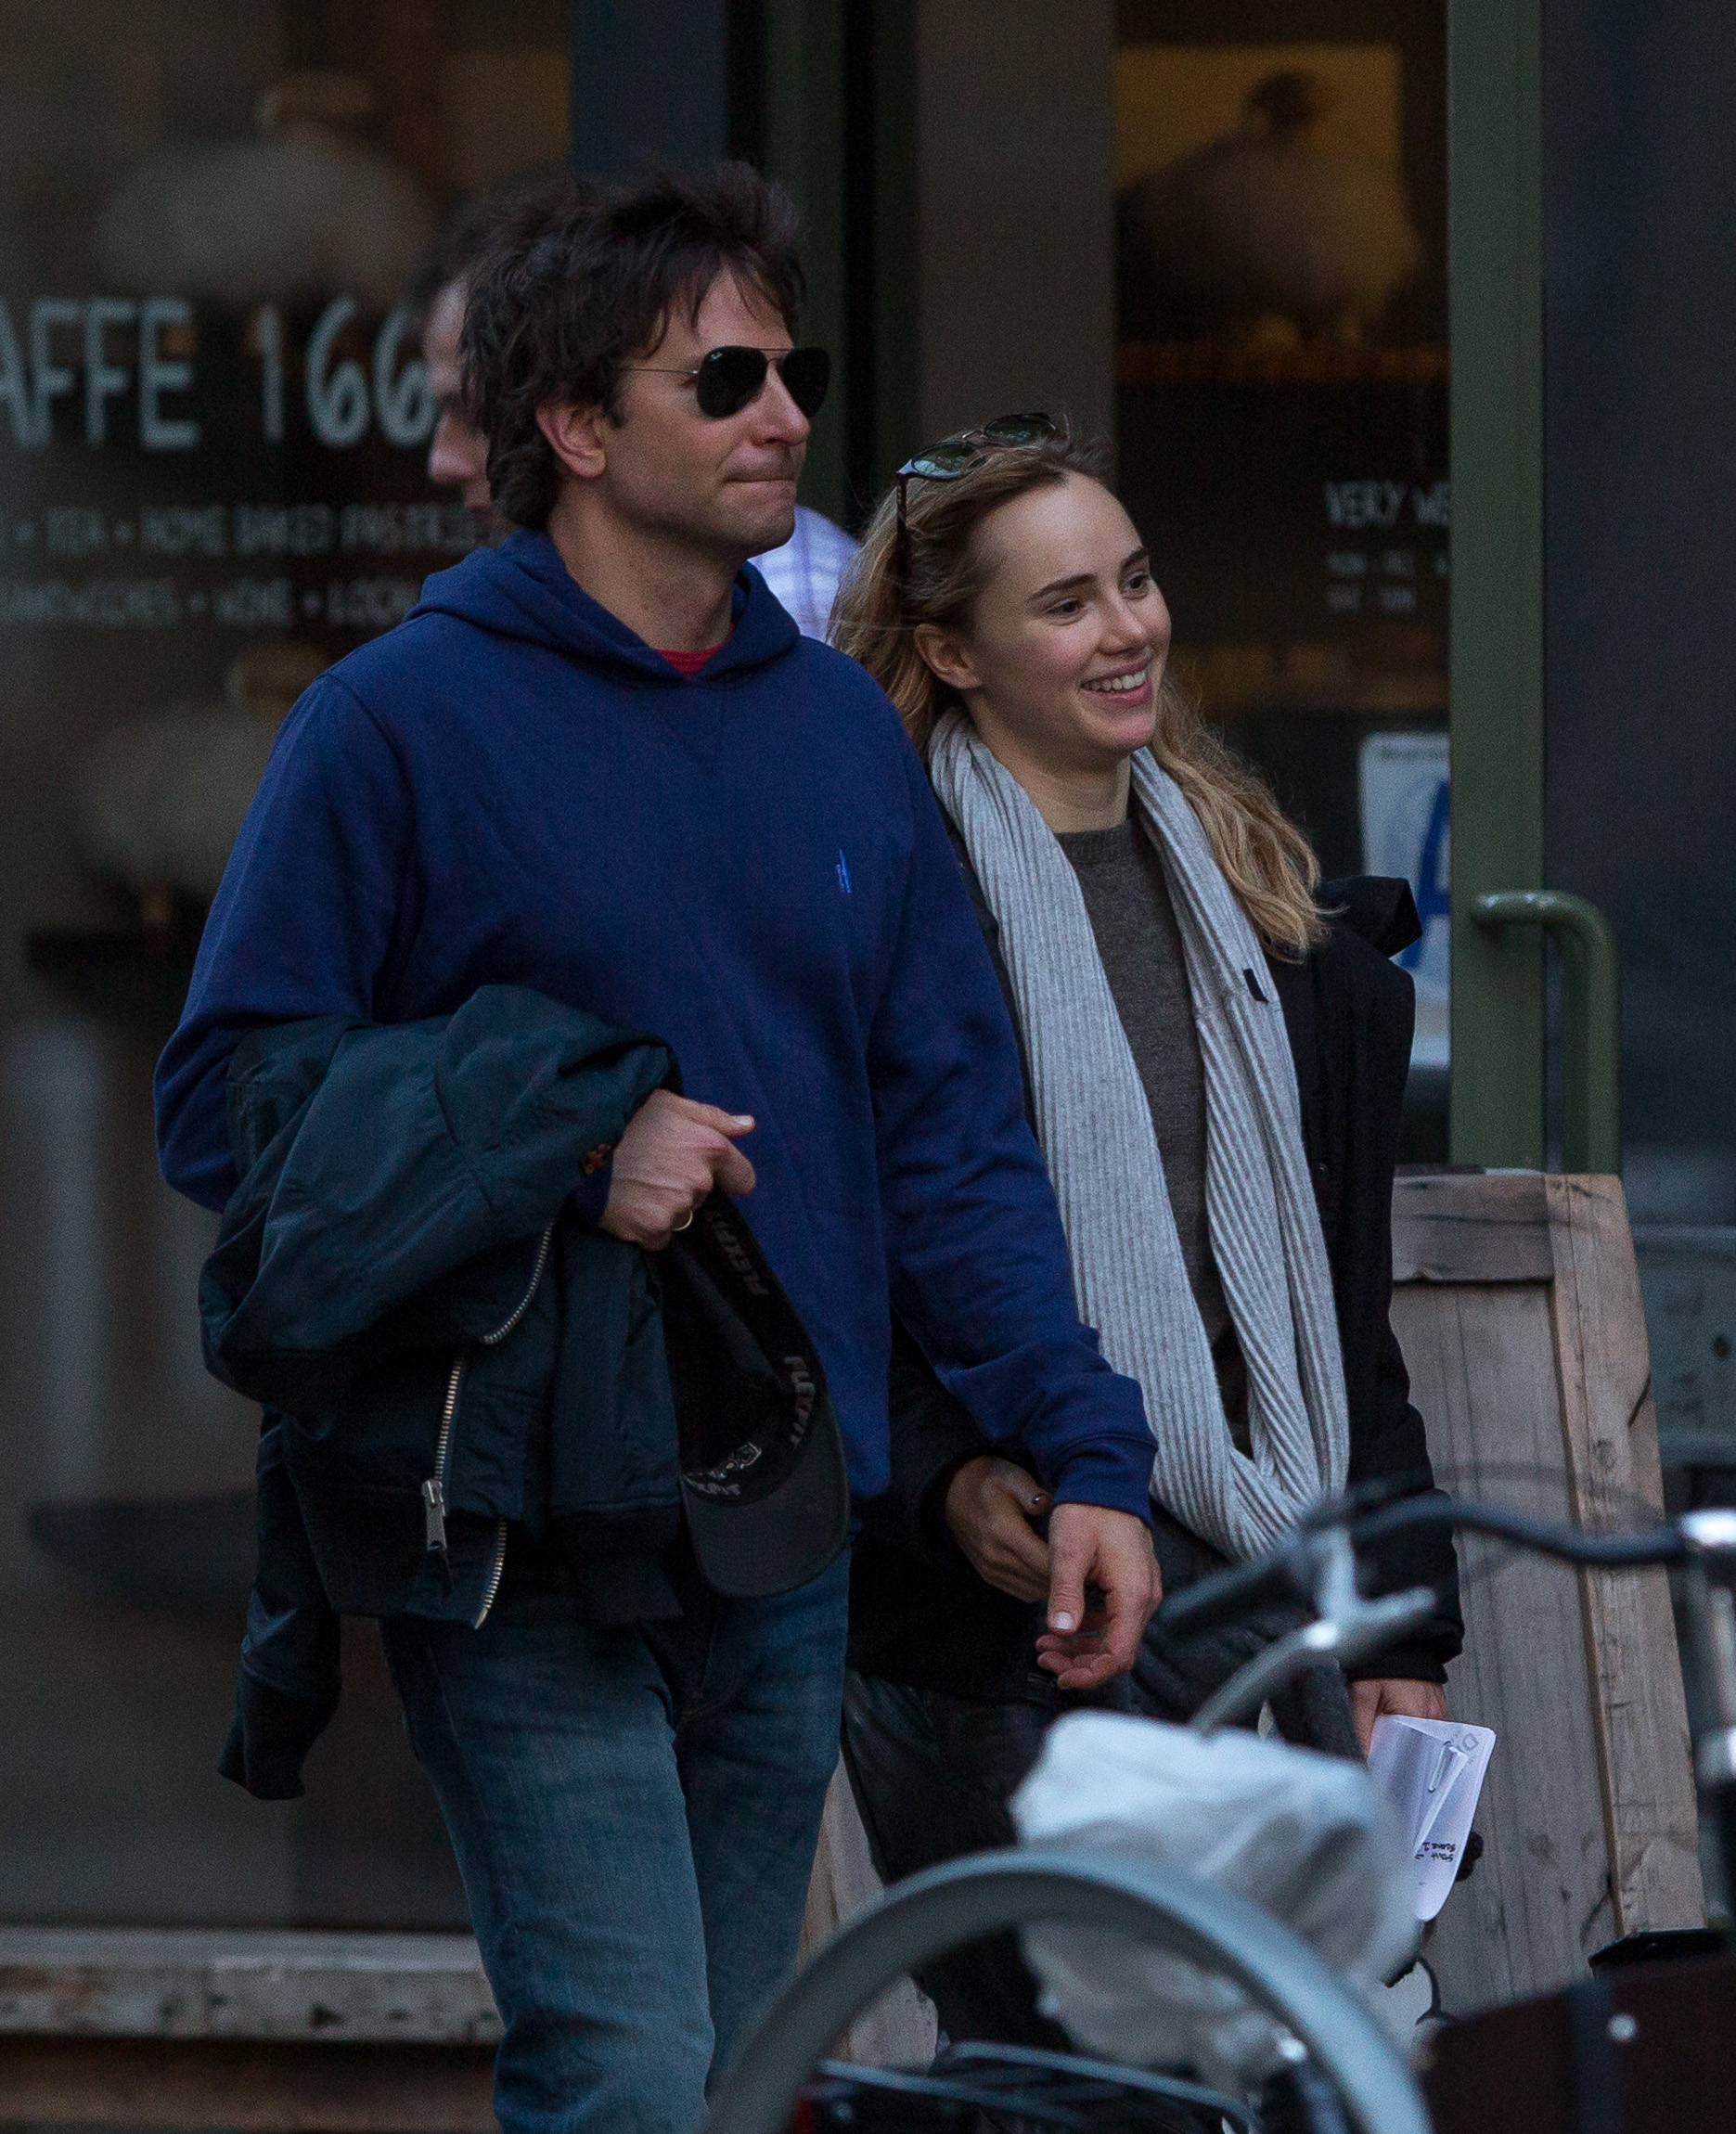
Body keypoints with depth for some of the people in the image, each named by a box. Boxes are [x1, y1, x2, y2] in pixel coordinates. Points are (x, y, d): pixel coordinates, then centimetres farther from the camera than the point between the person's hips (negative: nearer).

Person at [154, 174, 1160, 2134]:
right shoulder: (405, 719, -6)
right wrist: (570, 1146, -17)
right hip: (517, 1544, -6)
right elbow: (224, 1096, -8)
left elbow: (952, 1135, 12)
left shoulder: (841, 732, 11)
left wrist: (1085, 1452, 2)